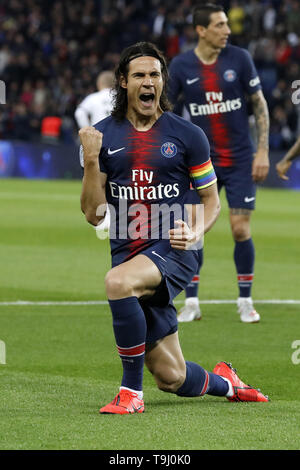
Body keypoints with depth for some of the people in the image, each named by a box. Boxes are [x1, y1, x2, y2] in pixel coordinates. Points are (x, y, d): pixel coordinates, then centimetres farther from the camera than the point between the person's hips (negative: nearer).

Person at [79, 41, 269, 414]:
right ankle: (225, 383, 40)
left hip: (174, 249, -3)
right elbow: (93, 214, 0)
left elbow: (211, 200, 8)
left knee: (117, 282, -37)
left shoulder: (187, 135, 0)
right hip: (128, 254, 3)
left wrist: (195, 232, -13)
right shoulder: (103, 136, 4)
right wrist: (91, 160, -14)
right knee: (172, 378, 5)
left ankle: (131, 391, -24)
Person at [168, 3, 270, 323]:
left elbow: (259, 104, 1)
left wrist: (263, 151, -4)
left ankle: (245, 302, 11)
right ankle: (191, 303, 6)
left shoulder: (239, 58, -5)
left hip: (240, 161, 0)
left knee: (241, 230, -3)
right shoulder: (180, 66, -5)